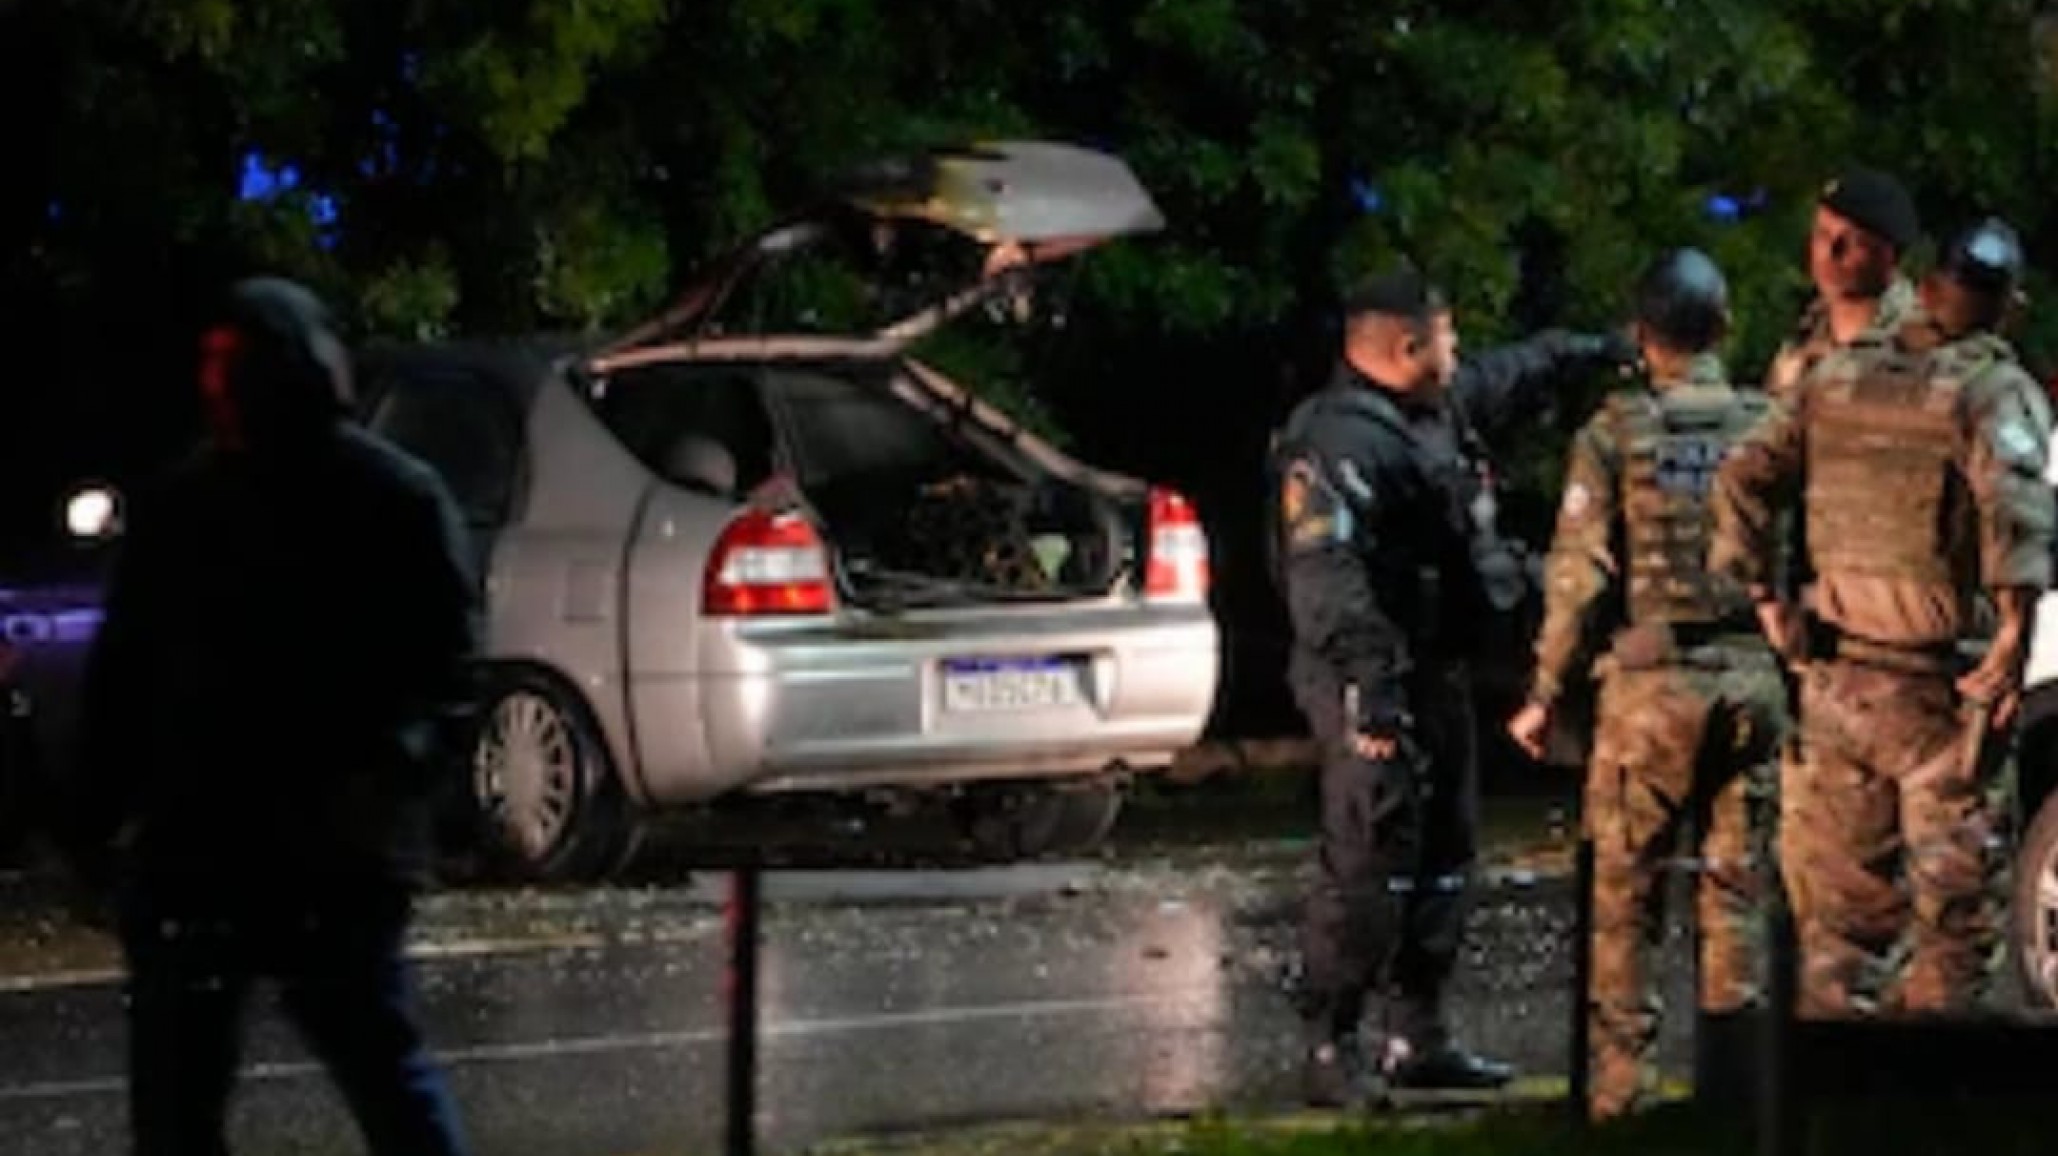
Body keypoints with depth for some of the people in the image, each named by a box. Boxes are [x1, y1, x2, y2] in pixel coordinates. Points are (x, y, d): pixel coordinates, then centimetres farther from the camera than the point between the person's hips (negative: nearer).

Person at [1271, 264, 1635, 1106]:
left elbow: (1511, 377, 34)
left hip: (1438, 673, 11)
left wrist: (1587, 351, 43)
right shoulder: (1340, 440, -19)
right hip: (1378, 685, -11)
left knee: (1442, 856, 15)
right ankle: (1330, 1047, -10)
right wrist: (1367, 680, -34)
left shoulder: (1441, 411, 13)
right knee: (1368, 866, -13)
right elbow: (1326, 574, -28)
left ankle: (1417, 1036, 24)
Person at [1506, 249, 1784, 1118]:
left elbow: (1579, 574, -7)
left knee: (1626, 895, 4)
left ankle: (1623, 1081, 3)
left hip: (1650, 685, -3)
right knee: (1735, 888, 9)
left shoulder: (1616, 432, -5)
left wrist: (1546, 695, 0)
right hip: (1752, 679, 3)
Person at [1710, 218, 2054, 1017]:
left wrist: (1761, 597, 10)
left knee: (1843, 898, 14)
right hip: (1938, 687, -5)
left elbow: (1745, 477, 8)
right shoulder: (1993, 389, -9)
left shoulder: (1841, 379, 10)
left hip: (1836, 679, 5)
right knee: (1954, 901, 1)